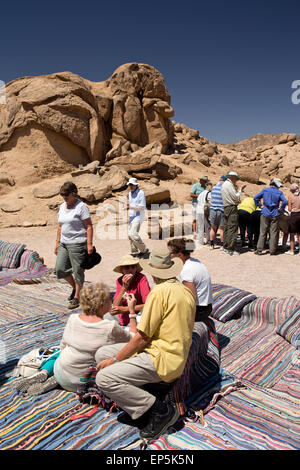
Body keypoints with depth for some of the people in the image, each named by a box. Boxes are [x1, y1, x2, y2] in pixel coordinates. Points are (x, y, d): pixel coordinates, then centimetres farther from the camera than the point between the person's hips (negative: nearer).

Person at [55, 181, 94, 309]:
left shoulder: (81, 206, -9)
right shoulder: (62, 206, 14)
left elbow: (89, 226, -12)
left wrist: (89, 244, -18)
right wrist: (57, 242, 16)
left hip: (78, 243, -7)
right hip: (64, 243, 7)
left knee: (78, 271, 1)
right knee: (59, 268, 3)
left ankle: (76, 297, 15)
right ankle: (74, 286, 27)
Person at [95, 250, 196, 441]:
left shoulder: (160, 291, -16)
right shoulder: (186, 290, 10)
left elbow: (142, 338, -16)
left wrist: (115, 359, -3)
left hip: (162, 359, -9)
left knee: (104, 378, -17)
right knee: (102, 354, 7)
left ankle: (161, 411, -7)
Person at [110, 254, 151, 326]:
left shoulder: (142, 279, -16)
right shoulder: (119, 281, -2)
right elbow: (115, 306, -10)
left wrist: (123, 309, -23)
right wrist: (124, 287, -23)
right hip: (124, 322, 4)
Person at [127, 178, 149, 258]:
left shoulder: (141, 193, -11)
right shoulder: (130, 193, 14)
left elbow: (142, 207, -16)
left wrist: (131, 207, -23)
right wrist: (128, 206, 2)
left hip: (138, 216, -8)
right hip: (131, 216, 9)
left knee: (133, 234, -20)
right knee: (130, 234, 8)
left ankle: (144, 250, -6)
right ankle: (134, 252, 19)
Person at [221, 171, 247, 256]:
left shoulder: (224, 184, 19)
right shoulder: (229, 184, -11)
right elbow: (236, 197, -13)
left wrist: (236, 189, 18)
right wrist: (241, 190, -2)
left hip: (226, 208, 10)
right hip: (232, 208, -10)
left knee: (226, 228, 13)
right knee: (232, 228, -9)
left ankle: (225, 247, 19)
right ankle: (230, 249, -9)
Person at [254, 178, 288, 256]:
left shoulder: (265, 190, 3)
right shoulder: (279, 192, -2)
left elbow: (256, 198, 0)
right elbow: (285, 202, -12)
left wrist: (259, 206, 6)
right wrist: (281, 209, 0)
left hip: (265, 213, 1)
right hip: (274, 214, -1)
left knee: (263, 232, 6)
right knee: (273, 233, 4)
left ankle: (259, 250, 4)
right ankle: (272, 251, 7)